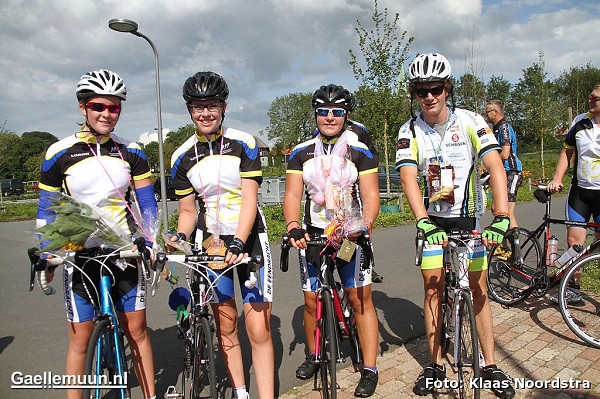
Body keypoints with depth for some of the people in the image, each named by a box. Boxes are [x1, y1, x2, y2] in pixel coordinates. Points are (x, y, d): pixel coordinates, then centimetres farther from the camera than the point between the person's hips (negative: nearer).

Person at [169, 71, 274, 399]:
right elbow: (188, 211, 8)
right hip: (212, 242, 3)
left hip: (249, 238, -2)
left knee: (258, 329, -5)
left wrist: (237, 243, -25)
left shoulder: (244, 144, -5)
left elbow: (249, 199, -13)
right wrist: (180, 238, -13)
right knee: (226, 325, 7)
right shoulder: (182, 157, 4)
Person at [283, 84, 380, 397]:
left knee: (360, 298, -3)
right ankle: (313, 356, 30)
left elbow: (370, 196, -6)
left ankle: (370, 369, 10)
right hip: (313, 233, 2)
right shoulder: (301, 153, 3)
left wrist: (365, 225, -24)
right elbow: (292, 194, -3)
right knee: (312, 301, 5)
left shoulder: (359, 152, -1)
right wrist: (293, 226, -21)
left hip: (350, 233, -1)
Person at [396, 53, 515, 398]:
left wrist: (501, 218, -35)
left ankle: (491, 366, 19)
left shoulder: (470, 121, -12)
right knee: (433, 289, 1)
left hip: (469, 216, 0)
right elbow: (409, 178, -20)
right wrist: (423, 222, -35)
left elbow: (496, 167, -21)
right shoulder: (410, 131, -8)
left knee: (478, 289, 4)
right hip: (432, 218, 1)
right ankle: (436, 365, 16)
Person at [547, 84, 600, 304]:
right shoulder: (580, 122, 4)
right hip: (579, 190, 4)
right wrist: (557, 178, 2)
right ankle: (573, 290, 17)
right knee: (574, 240, 4)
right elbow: (567, 151, 13)